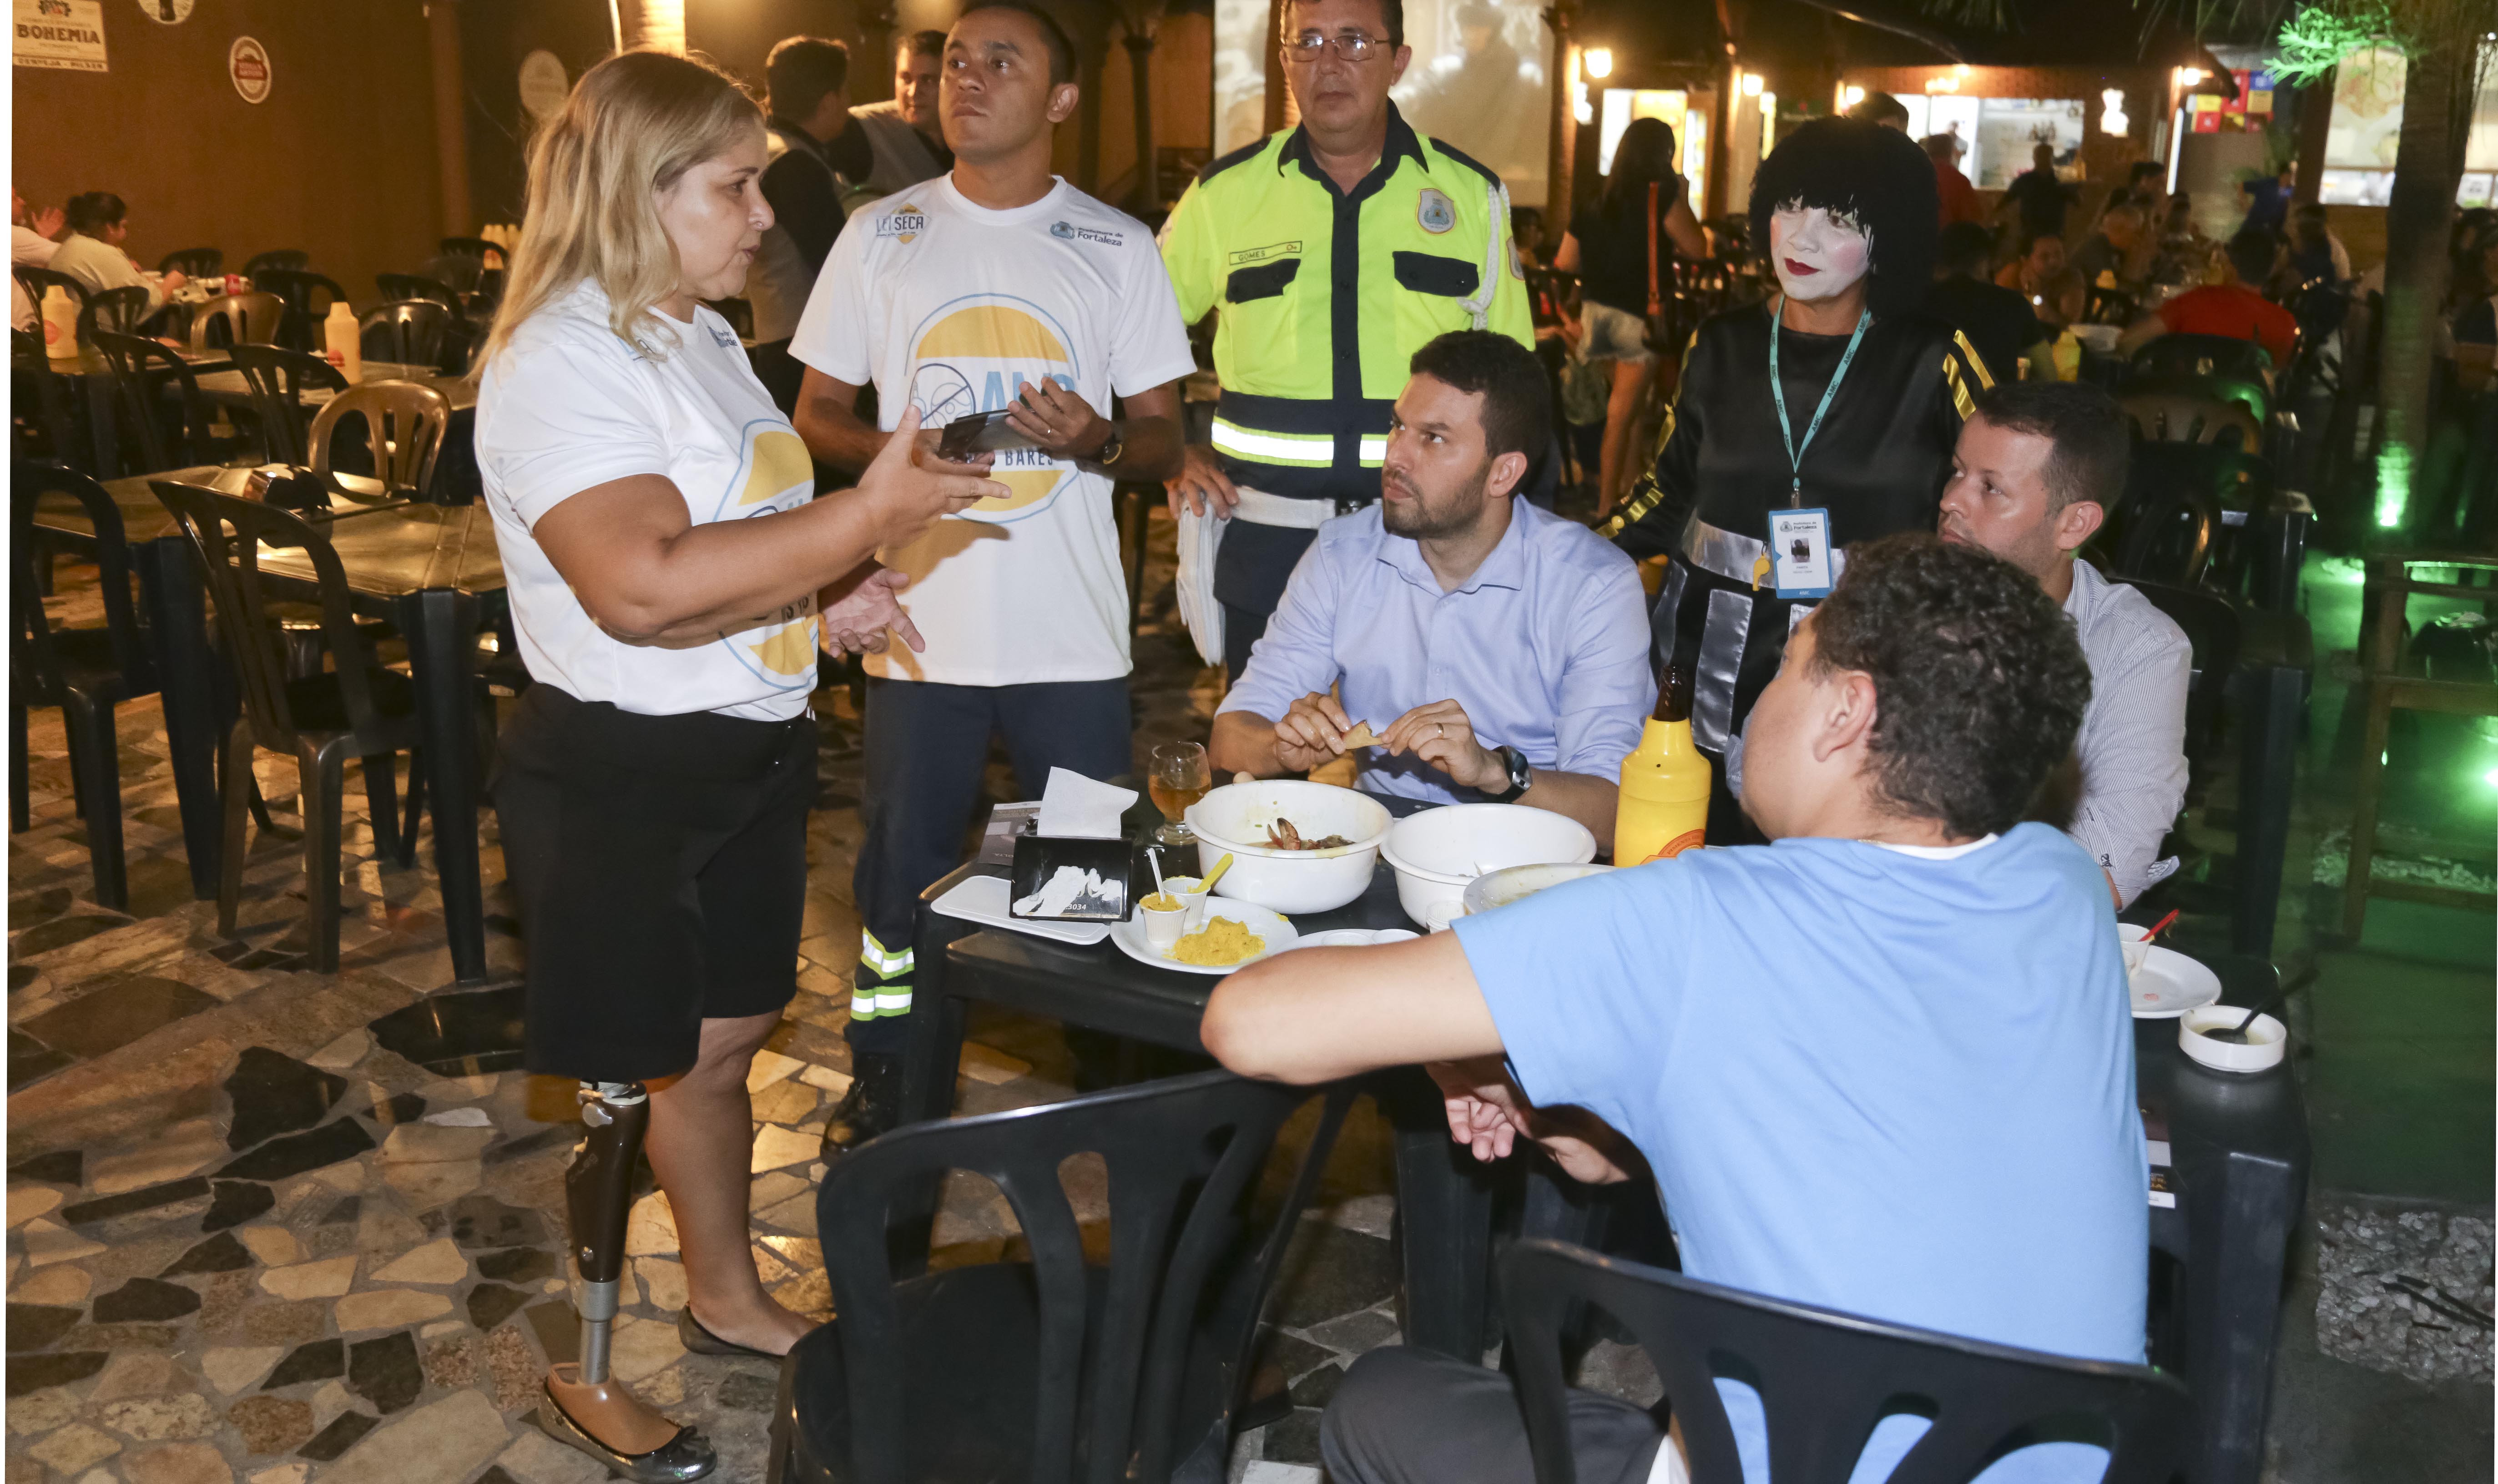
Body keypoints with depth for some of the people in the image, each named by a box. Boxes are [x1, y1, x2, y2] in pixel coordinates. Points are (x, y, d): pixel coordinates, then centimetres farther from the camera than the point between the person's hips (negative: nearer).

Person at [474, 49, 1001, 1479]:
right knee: (621, 1081, 6)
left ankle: (728, 1295, 40)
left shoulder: (702, 336, 11)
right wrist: (864, 518, -29)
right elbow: (641, 585, -33)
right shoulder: (560, 361, -19)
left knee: (725, 1037, 20)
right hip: (618, 772, -8)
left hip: (753, 748, 8)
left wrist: (826, 602, 6)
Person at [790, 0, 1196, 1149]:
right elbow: (817, 414, 10)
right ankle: (885, 1073, 30)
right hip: (921, 615, 1)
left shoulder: (1118, 248, 3)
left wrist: (1096, 441, -17)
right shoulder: (881, 237, 5)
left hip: (1074, 626, -1)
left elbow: (1164, 440, 5)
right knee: (904, 852, 10)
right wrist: (891, 455, -12)